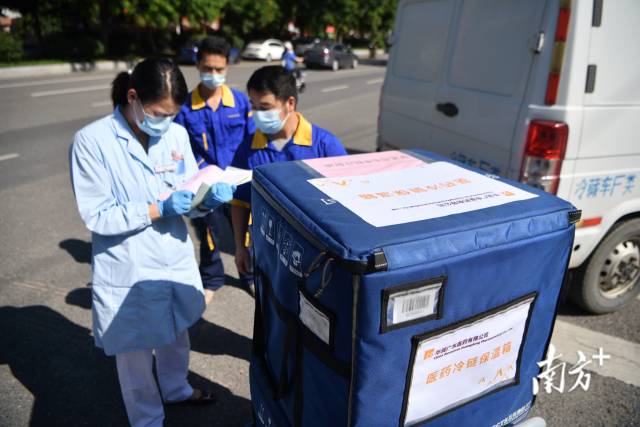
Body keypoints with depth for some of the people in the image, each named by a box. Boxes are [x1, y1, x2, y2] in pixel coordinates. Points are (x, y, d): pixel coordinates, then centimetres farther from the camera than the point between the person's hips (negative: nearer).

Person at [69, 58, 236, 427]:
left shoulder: (177, 134, -2)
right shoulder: (92, 141, -16)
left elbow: (189, 197, 2)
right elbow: (97, 217, -17)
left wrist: (208, 198, -21)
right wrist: (159, 208, -26)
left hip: (176, 259, 5)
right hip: (129, 271, -5)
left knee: (176, 334, 27)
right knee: (136, 353, 15)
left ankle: (177, 389, 55)